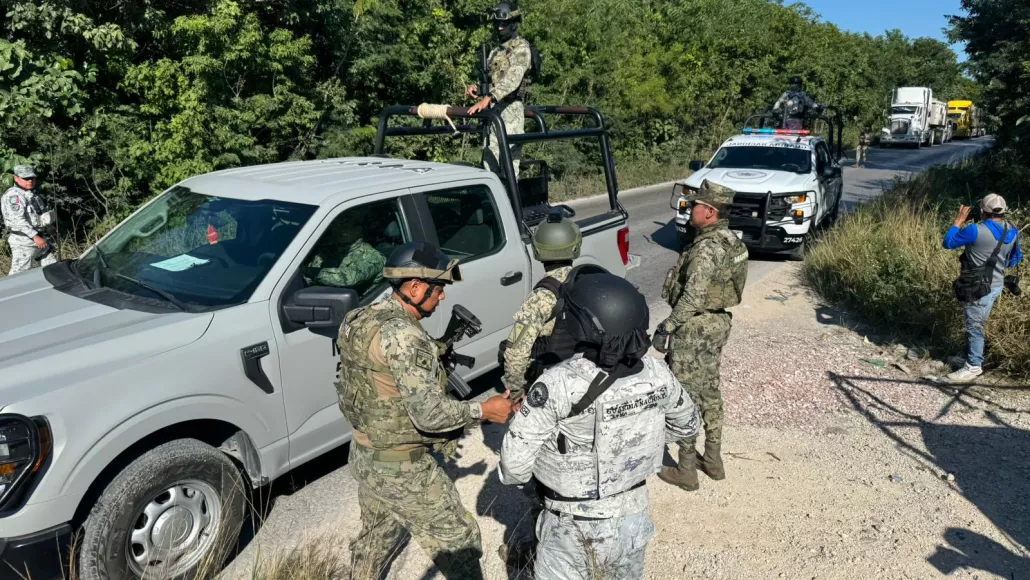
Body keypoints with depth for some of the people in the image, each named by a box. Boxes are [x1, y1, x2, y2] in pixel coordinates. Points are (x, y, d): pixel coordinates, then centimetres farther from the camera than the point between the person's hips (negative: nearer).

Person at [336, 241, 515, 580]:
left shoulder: (361, 320, 2)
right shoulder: (403, 334, -27)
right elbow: (429, 413, -28)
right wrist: (484, 410, -16)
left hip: (364, 455, 9)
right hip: (401, 467, -9)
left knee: (376, 536, 28)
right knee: (458, 541, 6)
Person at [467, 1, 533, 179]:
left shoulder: (521, 47, -4)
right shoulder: (495, 52, 22)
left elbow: (512, 79, -20)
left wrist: (488, 98, -31)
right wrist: (477, 89, 3)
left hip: (510, 110, -8)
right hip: (492, 111, 8)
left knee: (508, 163, -11)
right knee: (490, 164, 8)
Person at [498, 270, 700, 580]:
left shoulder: (558, 384, -30)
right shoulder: (656, 373, -15)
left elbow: (515, 457, -24)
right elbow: (687, 424, 4)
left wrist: (515, 477, -1)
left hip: (574, 522, -4)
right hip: (633, 512, 4)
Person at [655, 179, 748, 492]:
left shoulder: (706, 248, -24)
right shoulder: (730, 241, 6)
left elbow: (692, 297, -29)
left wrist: (668, 325, -21)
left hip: (694, 328, -10)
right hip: (719, 323, 10)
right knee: (710, 391, 19)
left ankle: (686, 471, 12)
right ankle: (713, 460, 31)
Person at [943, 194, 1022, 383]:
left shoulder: (976, 231, -23)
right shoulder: (1012, 231, 1)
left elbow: (948, 243, -10)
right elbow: (1016, 258, 15)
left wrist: (959, 220, -2)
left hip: (978, 288, -8)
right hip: (996, 285, 8)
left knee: (974, 327, 2)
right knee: (976, 325, 23)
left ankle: (973, 367, 10)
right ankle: (972, 356, 37)